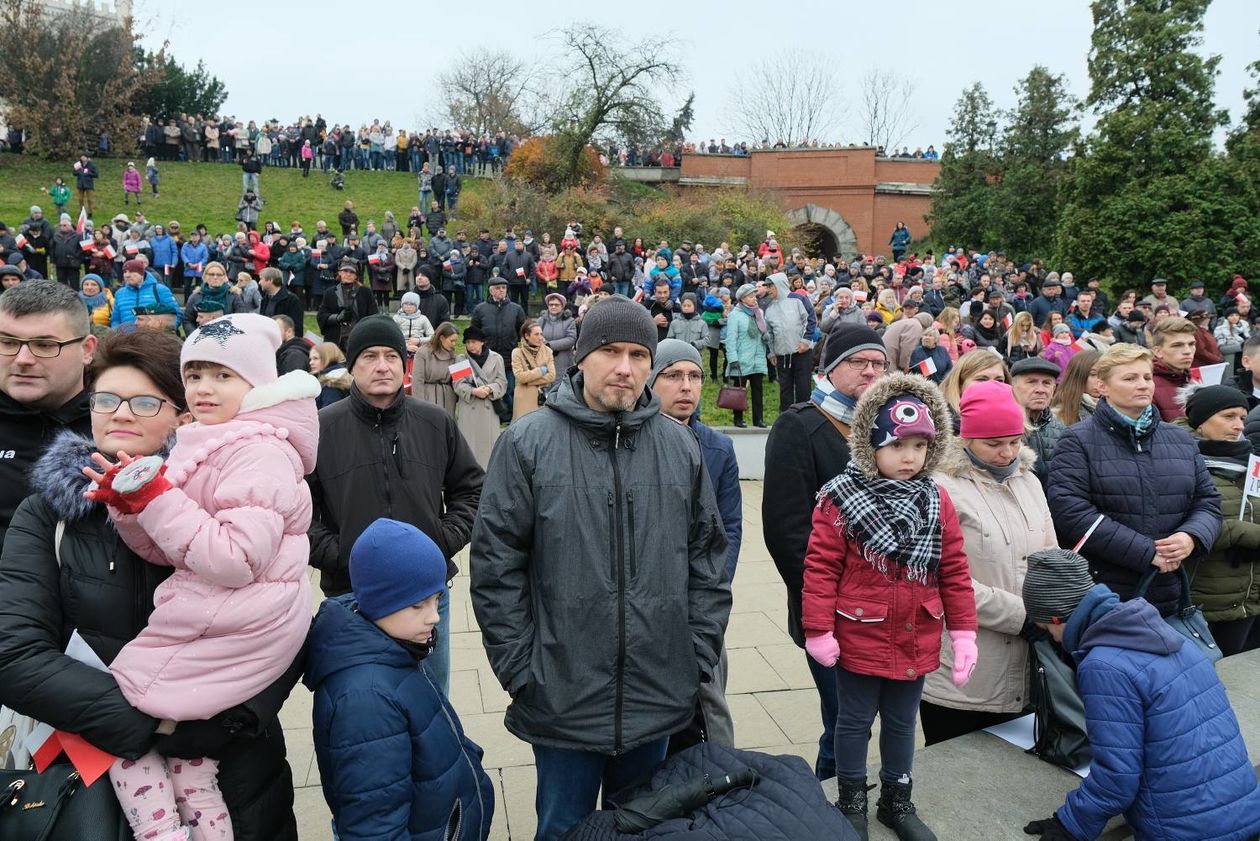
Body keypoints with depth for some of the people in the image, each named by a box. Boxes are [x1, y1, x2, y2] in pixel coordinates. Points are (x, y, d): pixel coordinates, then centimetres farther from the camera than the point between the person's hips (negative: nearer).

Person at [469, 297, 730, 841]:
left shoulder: (680, 446, 2)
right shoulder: (528, 442, -8)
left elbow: (707, 557, 7)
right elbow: (496, 565, -8)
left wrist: (701, 656, 4)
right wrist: (518, 670, -8)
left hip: (659, 696, 3)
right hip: (562, 697, -2)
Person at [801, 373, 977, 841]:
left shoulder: (936, 501, -1)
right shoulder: (842, 499, -15)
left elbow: (954, 572, 3)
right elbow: (821, 568, -13)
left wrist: (963, 632, 2)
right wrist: (819, 631, -13)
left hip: (916, 641, 4)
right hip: (859, 638, -4)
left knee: (902, 722, 20)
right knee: (855, 722, 14)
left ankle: (897, 800, 40)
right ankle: (852, 802, 33)